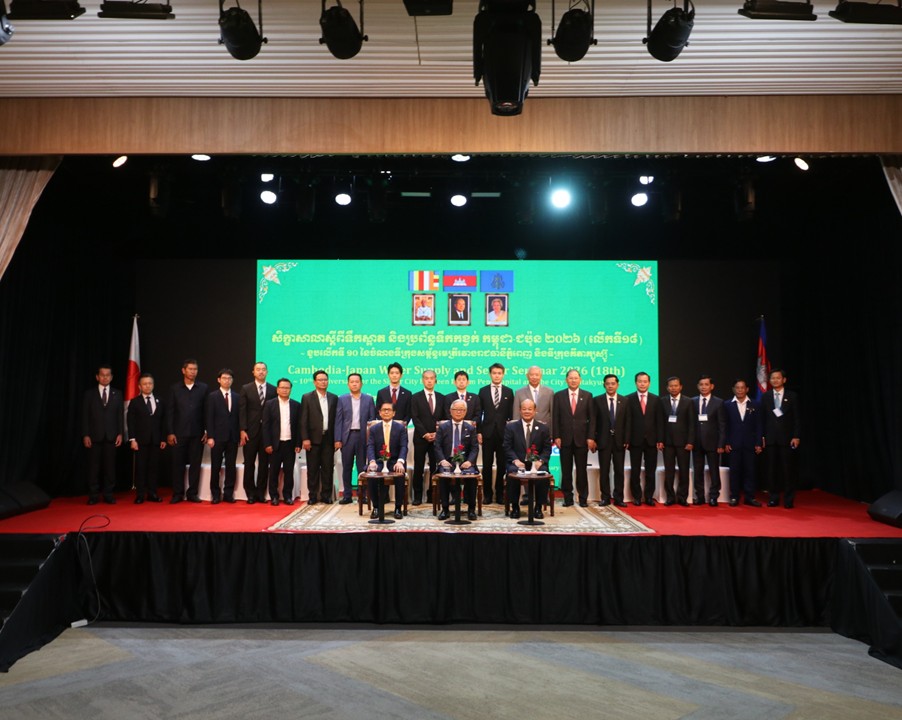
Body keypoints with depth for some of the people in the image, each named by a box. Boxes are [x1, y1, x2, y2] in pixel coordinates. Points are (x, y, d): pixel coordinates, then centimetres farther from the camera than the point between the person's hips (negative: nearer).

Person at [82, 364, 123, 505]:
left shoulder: (117, 394, 10)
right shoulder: (89, 394, 6)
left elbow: (120, 415, 7)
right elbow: (85, 416, 2)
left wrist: (120, 434, -1)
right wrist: (85, 435, -5)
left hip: (111, 436, 1)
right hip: (94, 436, -1)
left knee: (110, 466, 2)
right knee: (94, 467, 1)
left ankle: (108, 494, 8)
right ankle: (93, 495, 7)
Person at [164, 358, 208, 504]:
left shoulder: (203, 388, 4)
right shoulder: (175, 389, 5)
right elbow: (169, 412, 3)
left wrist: (206, 431, -2)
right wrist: (169, 432, -3)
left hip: (197, 433, 0)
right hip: (179, 433, 0)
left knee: (195, 463, 4)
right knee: (178, 464, 3)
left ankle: (192, 493, 13)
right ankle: (178, 494, 13)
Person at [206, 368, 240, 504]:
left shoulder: (237, 397, 8)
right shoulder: (213, 396, 2)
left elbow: (239, 417, 8)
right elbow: (210, 418, -3)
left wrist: (240, 435, 2)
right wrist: (210, 437, -9)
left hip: (233, 437, 2)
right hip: (218, 437, -2)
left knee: (231, 467, 5)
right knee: (216, 467, 3)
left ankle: (228, 494, 12)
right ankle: (215, 494, 12)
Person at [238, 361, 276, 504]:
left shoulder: (273, 389, 5)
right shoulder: (245, 389, 4)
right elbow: (242, 411, -1)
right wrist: (242, 430, -9)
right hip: (250, 431, -1)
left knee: (264, 464, 5)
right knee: (249, 463, 3)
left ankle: (260, 493, 14)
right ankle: (250, 493, 13)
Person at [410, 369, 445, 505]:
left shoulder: (441, 398, 11)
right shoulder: (416, 397, 3)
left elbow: (444, 418, 9)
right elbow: (415, 418, -4)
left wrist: (437, 433, -4)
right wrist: (425, 434, -12)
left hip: (437, 438, 2)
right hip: (420, 438, -2)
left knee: (435, 468, 2)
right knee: (418, 469, 0)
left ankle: (433, 495, 9)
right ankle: (417, 496, 6)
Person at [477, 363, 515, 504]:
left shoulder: (509, 392, 7)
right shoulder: (483, 391, 7)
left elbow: (511, 414, 6)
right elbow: (479, 413, 5)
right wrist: (478, 431, -1)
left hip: (503, 433, 0)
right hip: (487, 432, 0)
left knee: (502, 465, 3)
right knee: (487, 465, 3)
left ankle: (500, 494, 12)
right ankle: (488, 494, 11)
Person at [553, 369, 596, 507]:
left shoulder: (587, 395, 5)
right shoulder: (559, 395, 5)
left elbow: (592, 418, 3)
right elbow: (556, 418, 3)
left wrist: (591, 437, -5)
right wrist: (556, 436, -5)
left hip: (582, 438, 0)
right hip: (565, 438, 0)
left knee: (582, 470, 5)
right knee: (566, 471, 4)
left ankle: (583, 498, 13)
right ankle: (568, 498, 11)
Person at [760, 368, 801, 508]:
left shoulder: (792, 396, 4)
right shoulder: (765, 397, 9)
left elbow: (797, 418, 1)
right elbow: (762, 418, 7)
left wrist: (796, 436, -7)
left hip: (786, 438, -2)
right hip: (770, 438, 2)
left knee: (787, 469, -1)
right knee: (771, 469, 3)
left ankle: (789, 499, 6)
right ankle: (773, 498, 11)